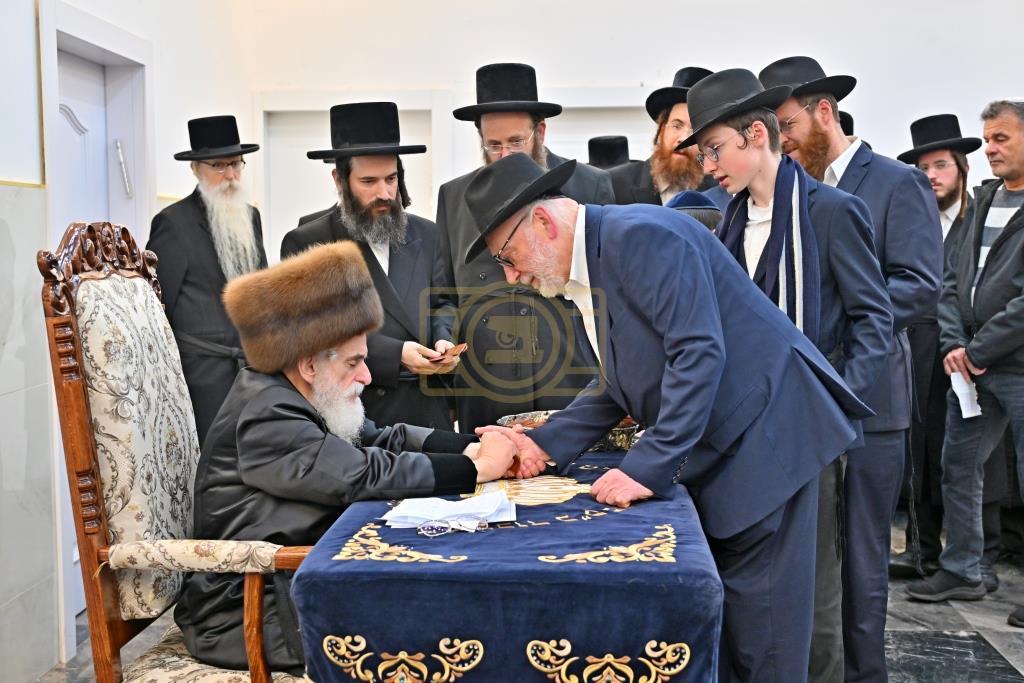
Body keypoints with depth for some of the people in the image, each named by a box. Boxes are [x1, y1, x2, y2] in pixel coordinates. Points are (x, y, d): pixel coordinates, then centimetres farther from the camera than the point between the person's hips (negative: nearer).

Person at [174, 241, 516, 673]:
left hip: (290, 576, 9)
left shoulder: (294, 399, 8)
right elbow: (366, 473, -31)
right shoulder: (267, 420, -23)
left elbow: (383, 439, 4)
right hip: (248, 612, -9)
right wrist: (476, 469, -23)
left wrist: (473, 446, -11)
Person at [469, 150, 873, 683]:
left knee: (756, 629, 0)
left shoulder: (640, 235, -20)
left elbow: (698, 353, -26)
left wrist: (649, 467, -25)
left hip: (762, 436, -9)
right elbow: (618, 383, 13)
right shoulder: (579, 278, 9)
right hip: (706, 457, 9)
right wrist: (546, 444, 0)